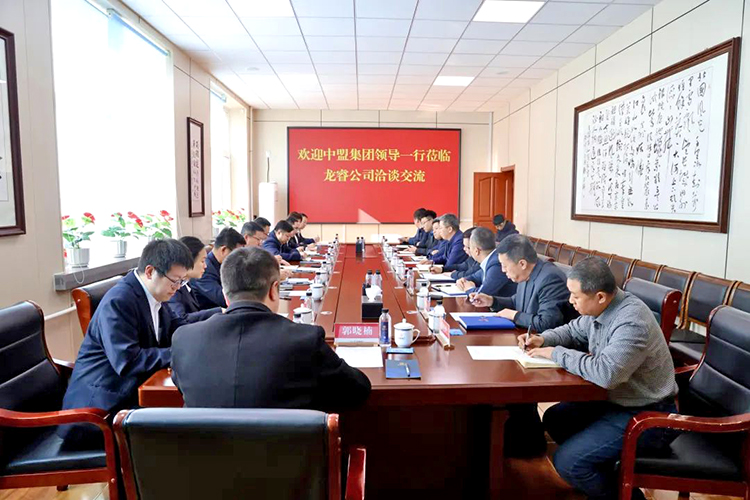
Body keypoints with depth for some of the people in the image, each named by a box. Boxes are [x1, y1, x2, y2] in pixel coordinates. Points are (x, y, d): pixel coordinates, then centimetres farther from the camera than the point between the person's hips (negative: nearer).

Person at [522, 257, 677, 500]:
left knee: (567, 461, -16)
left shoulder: (632, 322, -30)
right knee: (555, 418, 13)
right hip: (616, 399, 9)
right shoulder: (601, 308, -3)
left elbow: (605, 373, -41)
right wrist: (543, 339, -4)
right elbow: (574, 331, 16)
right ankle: (604, 478, 25)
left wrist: (556, 353, -26)